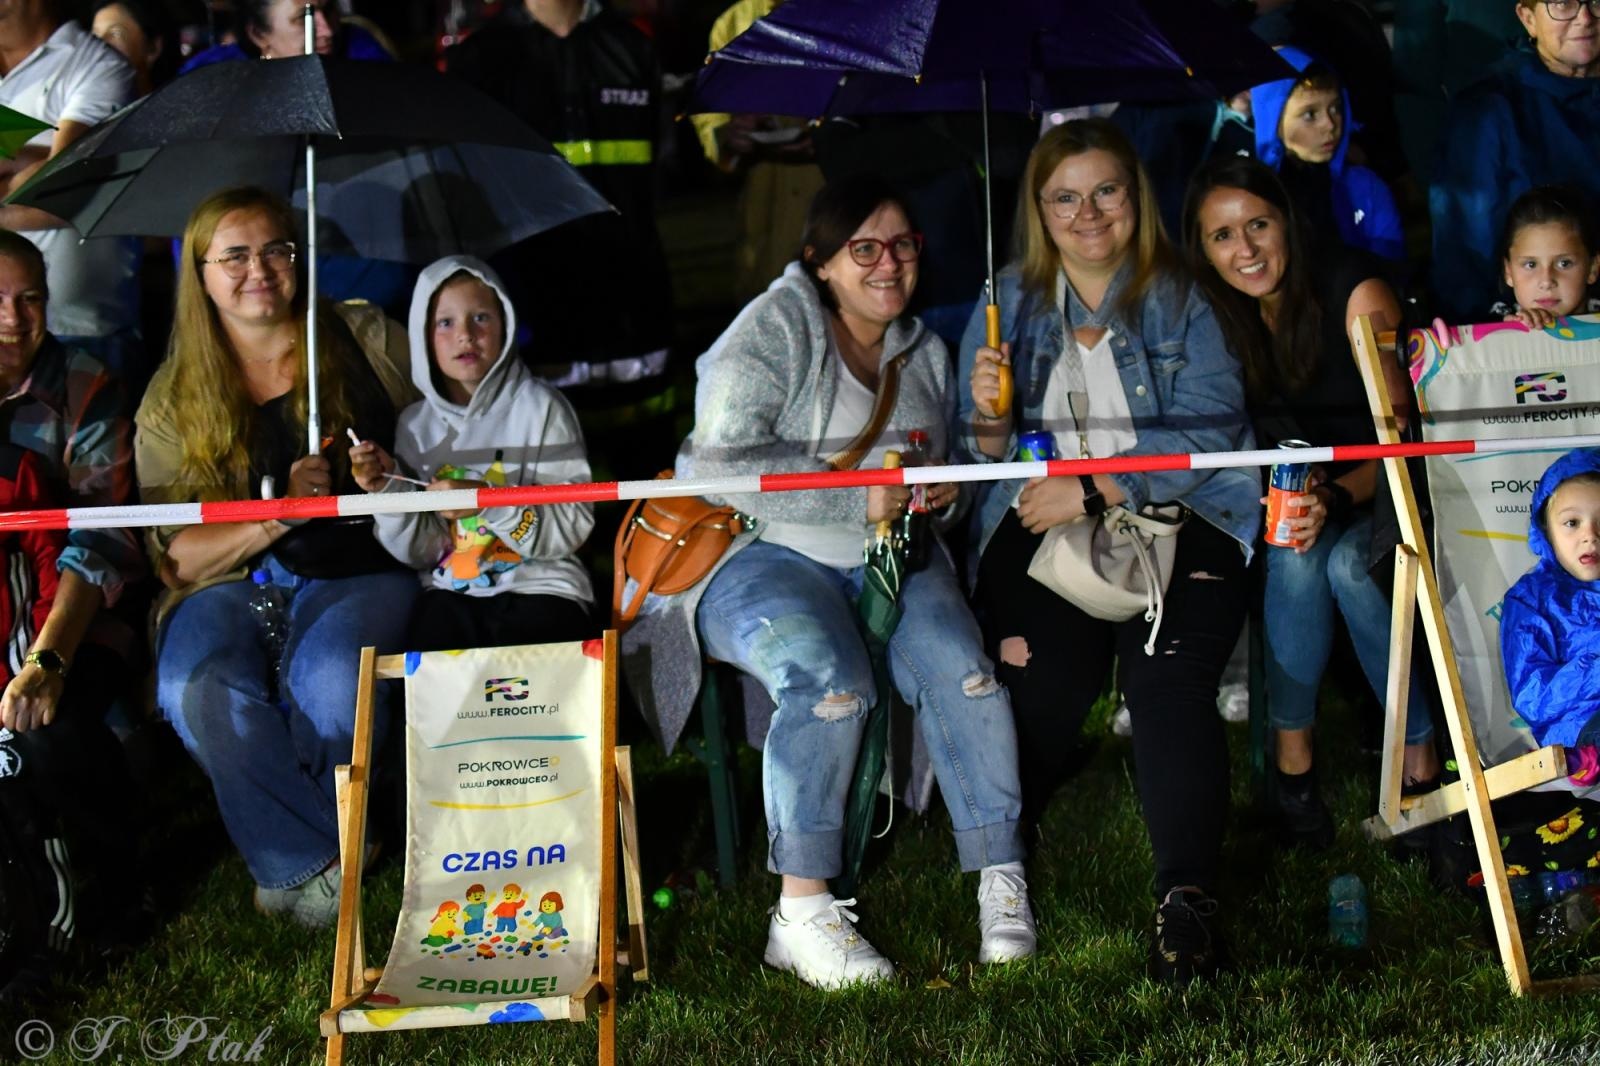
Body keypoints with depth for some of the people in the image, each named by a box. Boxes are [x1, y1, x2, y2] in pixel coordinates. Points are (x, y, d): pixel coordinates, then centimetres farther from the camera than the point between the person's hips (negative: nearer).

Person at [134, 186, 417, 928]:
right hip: (230, 582, 1)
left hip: (358, 569, -1)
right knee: (201, 694, -32)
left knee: (331, 683, -34)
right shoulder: (172, 402, 7)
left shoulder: (368, 340, 7)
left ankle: (293, 862, -9)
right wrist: (279, 513, -16)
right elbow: (177, 557, 0)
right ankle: (314, 863, -16)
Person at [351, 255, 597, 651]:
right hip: (450, 592, 3)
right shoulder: (415, 424, 7)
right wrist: (390, 491, -10)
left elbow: (573, 526, -9)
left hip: (540, 587, -3)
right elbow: (423, 554, 7)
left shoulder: (539, 407, -3)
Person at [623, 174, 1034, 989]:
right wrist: (858, 498, -21)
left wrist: (942, 490, 5)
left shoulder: (923, 350, 17)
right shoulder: (773, 329, -6)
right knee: (829, 681, -34)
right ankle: (802, 913, -29)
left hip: (889, 558, 6)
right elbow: (721, 465, -18)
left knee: (959, 667, -25)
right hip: (762, 555, -6)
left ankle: (1001, 878, -18)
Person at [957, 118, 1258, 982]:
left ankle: (1187, 899, -32)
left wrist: (1094, 489, -13)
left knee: (1167, 678, -28)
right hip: (1041, 521, 2)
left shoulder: (1180, 302, 6)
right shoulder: (1010, 303, 15)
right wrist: (987, 418, -10)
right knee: (1047, 676, -24)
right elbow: (983, 460, 13)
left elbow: (1210, 434, -6)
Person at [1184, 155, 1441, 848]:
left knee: (1345, 563, -34)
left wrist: (1340, 497, -37)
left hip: (1374, 497, -2)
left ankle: (1420, 756, -24)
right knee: (1296, 557, -32)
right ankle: (1292, 756, -22)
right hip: (1287, 497, 3)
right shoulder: (1220, 319, -4)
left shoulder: (1352, 290, -17)